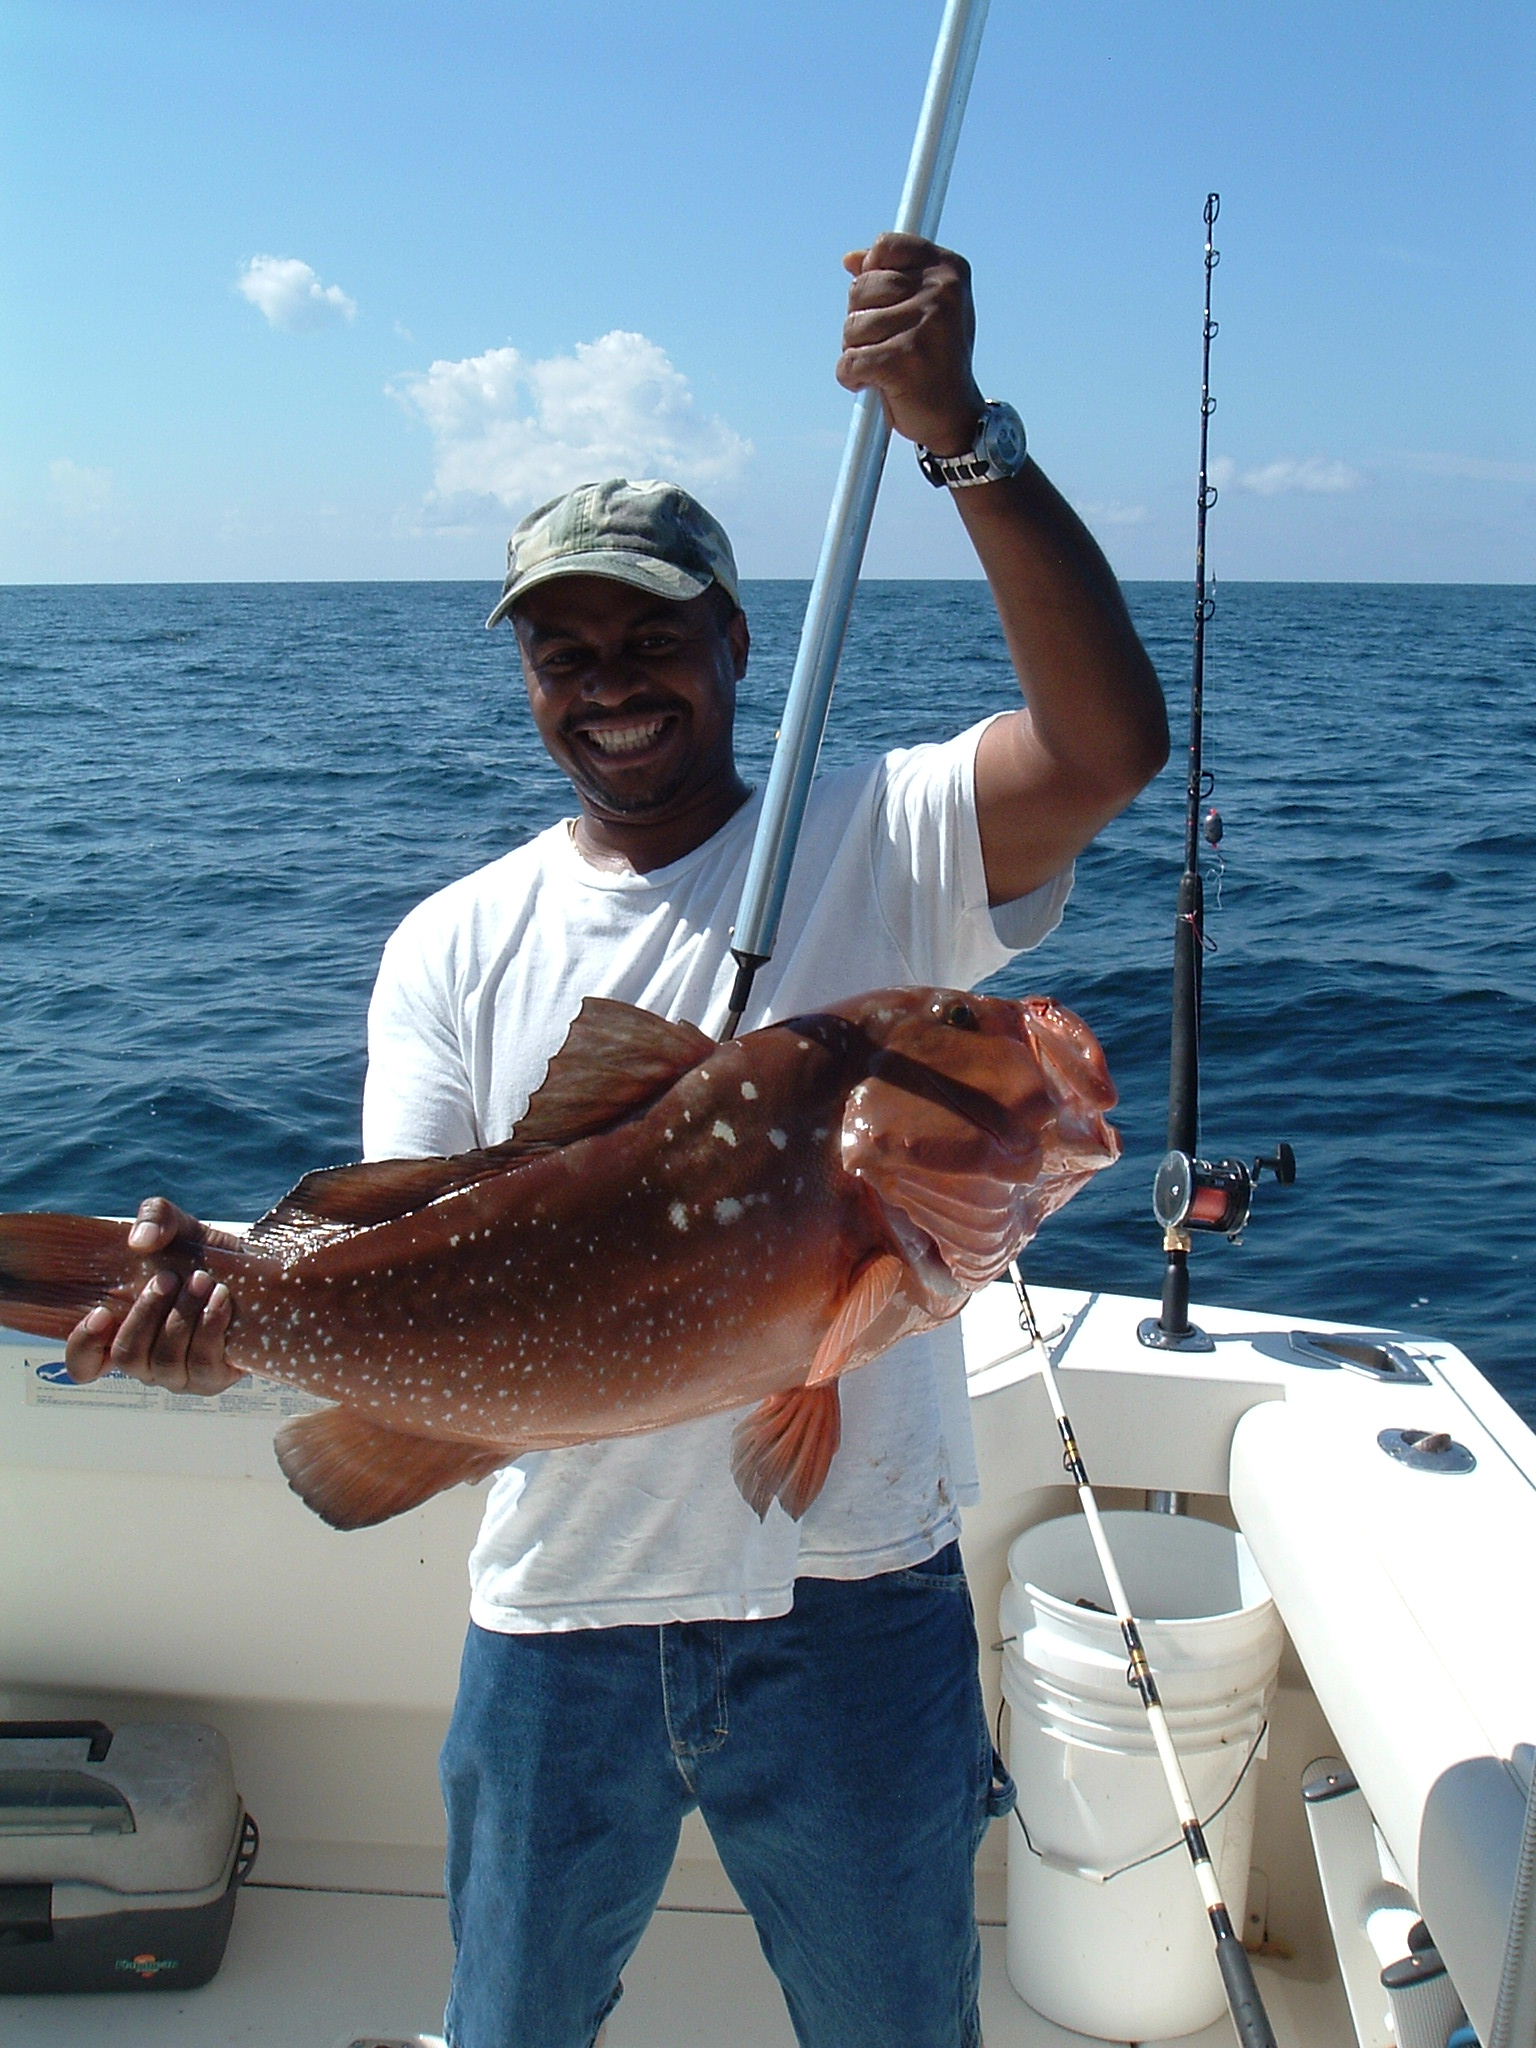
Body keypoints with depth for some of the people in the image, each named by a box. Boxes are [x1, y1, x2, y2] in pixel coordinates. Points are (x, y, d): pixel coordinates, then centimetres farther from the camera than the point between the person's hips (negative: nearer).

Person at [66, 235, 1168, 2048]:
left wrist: (961, 436, -32)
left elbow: (1106, 744, -25)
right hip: (558, 1609, 2)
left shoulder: (879, 845, -6)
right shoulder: (455, 942, 1)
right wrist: (239, 1302, -26)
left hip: (850, 1599, -1)